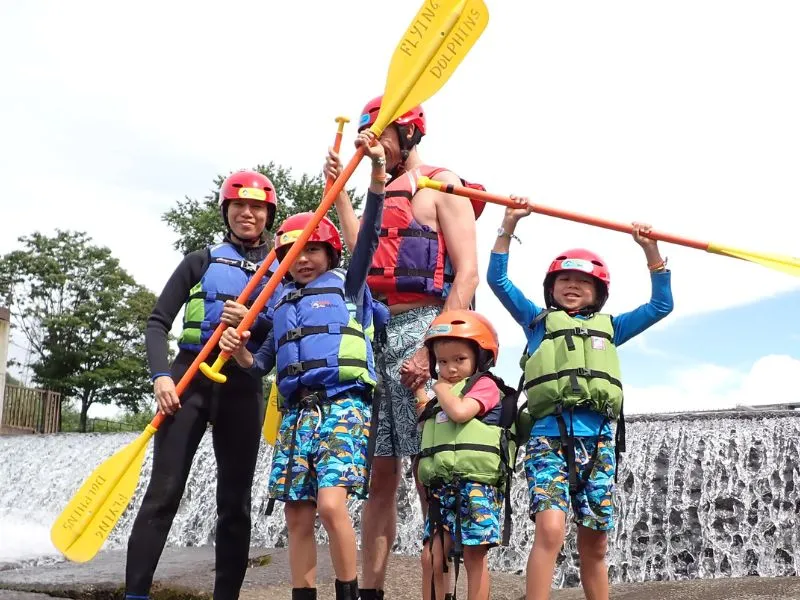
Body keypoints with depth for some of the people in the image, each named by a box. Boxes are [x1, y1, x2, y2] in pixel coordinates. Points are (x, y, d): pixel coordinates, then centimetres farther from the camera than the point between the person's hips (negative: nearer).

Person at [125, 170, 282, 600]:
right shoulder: (201, 261, 10)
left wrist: (253, 322, -13)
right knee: (163, 492, -9)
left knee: (235, 501, 3)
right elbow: (158, 322, 4)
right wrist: (161, 375, -11)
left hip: (243, 386, 2)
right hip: (190, 377, -1)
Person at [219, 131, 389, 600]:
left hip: (343, 406, -5)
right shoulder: (283, 303, 21)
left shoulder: (348, 285, 8)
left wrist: (378, 169, -18)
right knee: (297, 517, 3)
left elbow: (369, 233, -7)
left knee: (331, 504, -19)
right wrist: (240, 352, 0)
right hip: (296, 412, 6)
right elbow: (264, 363, 23)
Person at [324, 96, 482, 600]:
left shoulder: (441, 185, 1)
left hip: (421, 327, -7)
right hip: (375, 333, 7)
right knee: (380, 473, 6)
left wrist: (431, 347, -18)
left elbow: (467, 273, -9)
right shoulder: (383, 193, 25)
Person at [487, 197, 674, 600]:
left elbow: (661, 305, 23)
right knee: (550, 529, -21)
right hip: (549, 436, -3)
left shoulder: (609, 328, 23)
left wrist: (651, 251, 15)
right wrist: (509, 225, 4)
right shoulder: (538, 321, 18)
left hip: (598, 441, 3)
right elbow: (498, 279, 12)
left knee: (594, 544, 6)